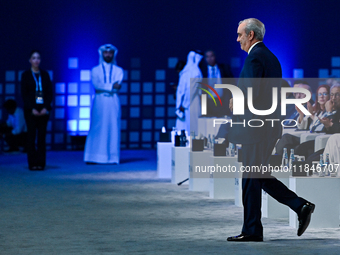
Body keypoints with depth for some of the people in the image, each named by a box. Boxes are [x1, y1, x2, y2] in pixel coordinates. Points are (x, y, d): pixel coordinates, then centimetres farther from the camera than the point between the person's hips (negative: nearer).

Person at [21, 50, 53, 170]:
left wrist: (46, 108, -7)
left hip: (44, 109, 2)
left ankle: (41, 163, 0)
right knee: (31, 136, -4)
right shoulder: (26, 75, 5)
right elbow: (24, 94, 0)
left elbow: (50, 92, 7)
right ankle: (32, 163, -2)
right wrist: (32, 109, -11)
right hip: (30, 109, -2)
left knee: (42, 136, -1)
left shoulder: (45, 75, 11)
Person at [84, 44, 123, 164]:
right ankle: (93, 157, -8)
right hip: (99, 102, -1)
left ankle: (112, 157, -3)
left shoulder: (118, 70, 13)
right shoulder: (96, 70, 12)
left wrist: (103, 87, -13)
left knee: (113, 129, -4)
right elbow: (96, 84, -6)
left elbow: (118, 86, -4)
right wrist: (111, 86, -12)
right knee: (97, 129, -6)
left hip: (113, 102, 1)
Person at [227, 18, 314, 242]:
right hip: (271, 126, 10)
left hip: (256, 126, -10)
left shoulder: (254, 57, -13)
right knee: (260, 177, 15)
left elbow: (252, 91, -23)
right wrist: (240, 99, 16)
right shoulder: (271, 57, 18)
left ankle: (252, 230, 1)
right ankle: (301, 206, 6)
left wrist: (235, 101, -4)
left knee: (251, 179, -3)